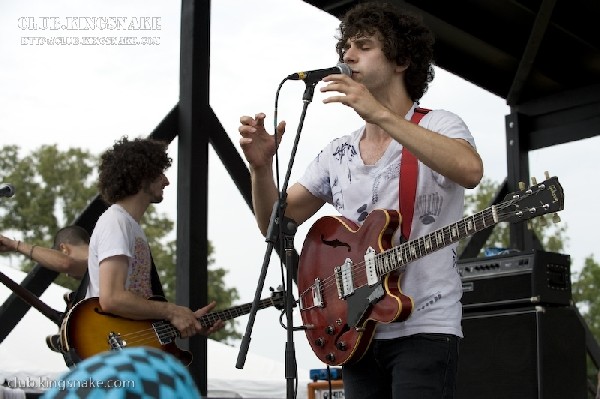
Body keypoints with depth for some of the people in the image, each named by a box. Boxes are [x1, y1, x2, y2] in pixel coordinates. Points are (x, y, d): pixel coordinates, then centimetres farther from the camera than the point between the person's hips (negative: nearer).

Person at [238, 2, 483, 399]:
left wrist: (381, 115, -30)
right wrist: (262, 166, -9)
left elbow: (470, 171, -27)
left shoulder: (439, 126, -4)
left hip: (424, 330, -5)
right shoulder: (338, 153, 12)